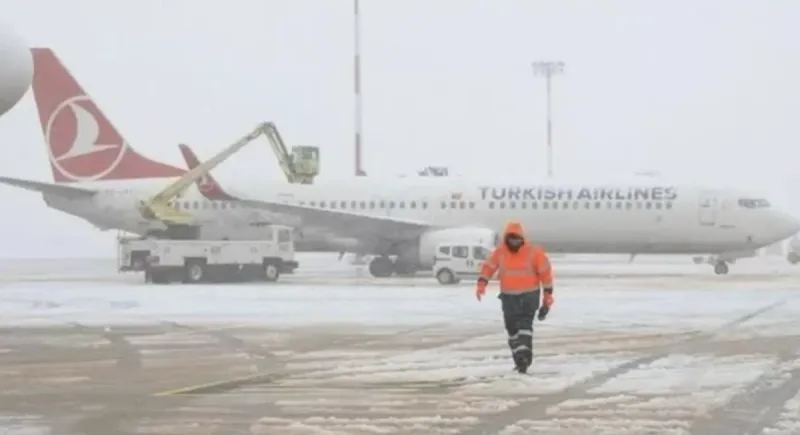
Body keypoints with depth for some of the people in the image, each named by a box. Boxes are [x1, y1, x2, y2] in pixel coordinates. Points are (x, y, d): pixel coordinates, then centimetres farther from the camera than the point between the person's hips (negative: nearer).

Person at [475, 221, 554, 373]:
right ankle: (520, 360, 18)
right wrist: (482, 283, -16)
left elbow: (545, 272, -5)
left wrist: (547, 294, -4)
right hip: (509, 296, 4)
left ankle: (524, 358, -25)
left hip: (529, 294, -4)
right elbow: (488, 266, 2)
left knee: (525, 325, -19)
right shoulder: (500, 251, -4)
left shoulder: (533, 251, -12)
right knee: (512, 327, 6)